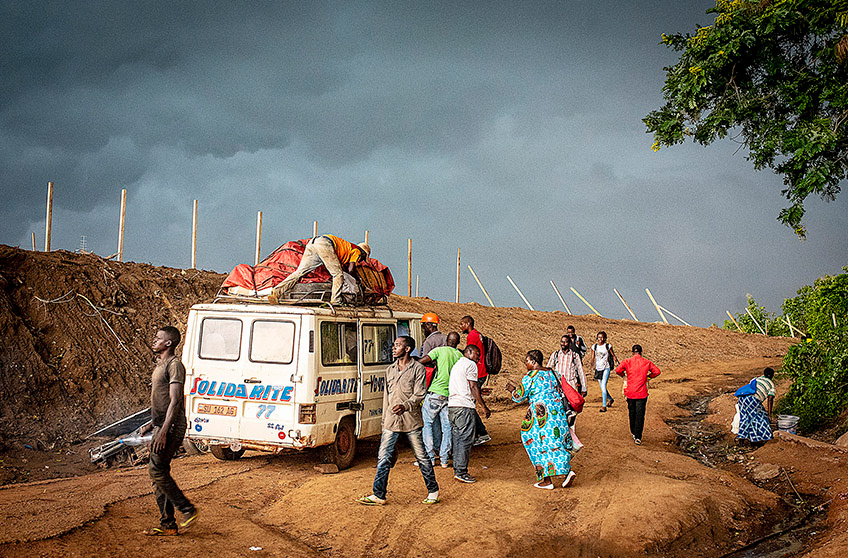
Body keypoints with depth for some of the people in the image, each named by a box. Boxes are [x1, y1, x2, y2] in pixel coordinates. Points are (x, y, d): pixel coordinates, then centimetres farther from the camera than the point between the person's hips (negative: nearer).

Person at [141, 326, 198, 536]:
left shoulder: (175, 365, -13)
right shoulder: (160, 365, 18)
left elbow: (174, 400, -20)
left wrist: (163, 432, -25)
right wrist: (152, 424, 24)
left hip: (172, 427, -10)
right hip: (162, 426, 10)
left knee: (157, 470, -13)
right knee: (158, 472, 8)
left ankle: (188, 510, -4)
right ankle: (167, 525, 12)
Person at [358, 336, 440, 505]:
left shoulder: (418, 368, -4)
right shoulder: (390, 370, 14)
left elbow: (419, 394, -11)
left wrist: (405, 406, -28)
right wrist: (384, 420, 17)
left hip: (411, 420, -5)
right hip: (392, 421, 5)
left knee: (421, 456, 5)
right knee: (383, 457, 1)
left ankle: (433, 491, 20)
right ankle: (379, 495, 7)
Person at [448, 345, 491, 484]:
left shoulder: (456, 365, 25)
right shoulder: (470, 364, -4)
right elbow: (473, 387, -10)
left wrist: (479, 391, 31)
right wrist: (484, 407, -7)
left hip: (452, 405, 9)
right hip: (464, 406, -9)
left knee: (457, 439, 11)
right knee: (465, 440, -6)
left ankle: (457, 470, 13)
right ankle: (461, 472, -7)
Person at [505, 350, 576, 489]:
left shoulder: (530, 376, -9)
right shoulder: (551, 372, 12)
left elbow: (519, 397, -4)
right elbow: (560, 392, 20)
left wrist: (513, 390, 16)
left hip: (541, 414, -6)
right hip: (557, 412, 7)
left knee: (541, 445, 1)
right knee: (557, 441, 13)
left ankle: (547, 480, 2)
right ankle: (567, 470, 0)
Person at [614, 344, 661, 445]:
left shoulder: (627, 361, -3)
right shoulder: (646, 362, 0)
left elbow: (618, 370, -15)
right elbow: (657, 371, 1)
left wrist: (624, 376, 5)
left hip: (630, 392, 1)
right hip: (642, 393, -1)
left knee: (632, 412, 20)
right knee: (640, 415, 1)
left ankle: (633, 433, 33)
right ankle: (638, 437, -6)